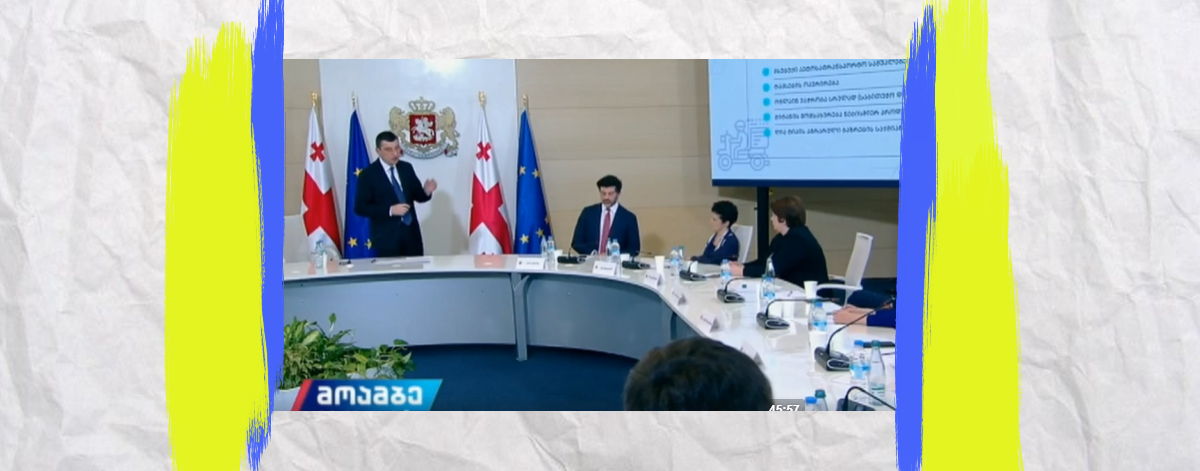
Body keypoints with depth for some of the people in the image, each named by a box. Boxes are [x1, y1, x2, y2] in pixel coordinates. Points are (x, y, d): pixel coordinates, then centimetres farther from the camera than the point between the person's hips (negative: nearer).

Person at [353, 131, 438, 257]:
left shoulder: (407, 168, 6)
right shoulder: (368, 175, -8)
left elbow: (417, 196, 13)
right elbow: (360, 208, -11)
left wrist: (426, 191, -11)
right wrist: (390, 210, -21)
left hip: (411, 233, 5)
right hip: (387, 237, -5)